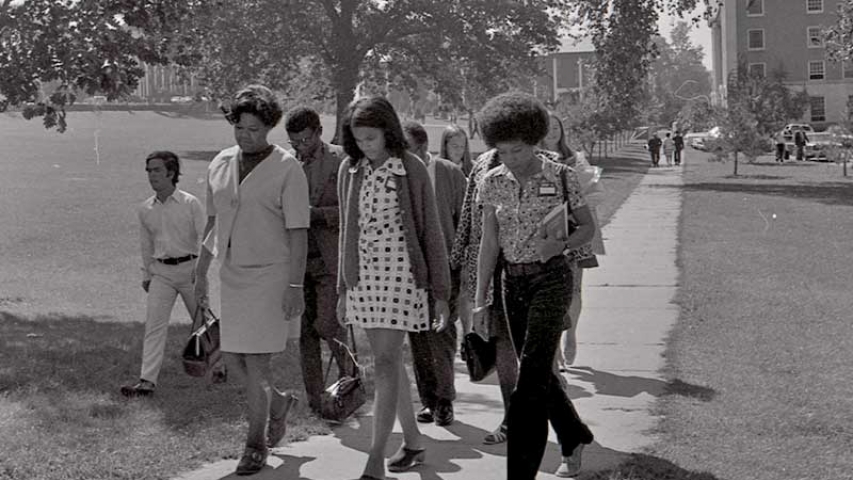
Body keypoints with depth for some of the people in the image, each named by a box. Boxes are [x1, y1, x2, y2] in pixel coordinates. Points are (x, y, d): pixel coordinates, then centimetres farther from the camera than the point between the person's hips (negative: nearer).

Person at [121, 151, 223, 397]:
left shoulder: (190, 203, -6)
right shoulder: (145, 209, 6)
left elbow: (204, 238, -6)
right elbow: (146, 245, 16)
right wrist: (146, 275, 15)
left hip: (189, 268, -3)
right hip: (161, 272, 3)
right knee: (154, 324, -7)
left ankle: (219, 365, 30)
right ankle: (147, 381, -9)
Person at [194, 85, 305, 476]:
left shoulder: (287, 169, -11)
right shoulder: (220, 164, 7)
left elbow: (298, 232, -12)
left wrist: (295, 286, -17)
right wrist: (201, 272, 16)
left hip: (270, 273, -6)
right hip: (232, 272, 6)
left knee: (256, 360, -6)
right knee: (232, 357, 8)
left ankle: (256, 443, 8)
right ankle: (277, 403, 35)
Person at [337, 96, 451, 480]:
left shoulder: (412, 170, -7)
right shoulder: (349, 170, 7)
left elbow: (431, 232, -3)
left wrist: (440, 292, -3)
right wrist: (343, 289, 14)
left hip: (401, 275, -5)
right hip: (363, 276, 5)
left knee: (386, 363, -10)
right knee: (389, 362, 12)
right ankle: (413, 442, 27)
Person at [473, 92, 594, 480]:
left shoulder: (561, 177, -7)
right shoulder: (493, 182, 3)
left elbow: (588, 227, 4)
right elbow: (489, 243, 5)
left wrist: (561, 245, -17)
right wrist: (480, 299, 1)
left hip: (551, 278, -5)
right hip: (513, 283, 5)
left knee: (530, 379, -11)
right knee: (538, 372, 14)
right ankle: (575, 436, 38)